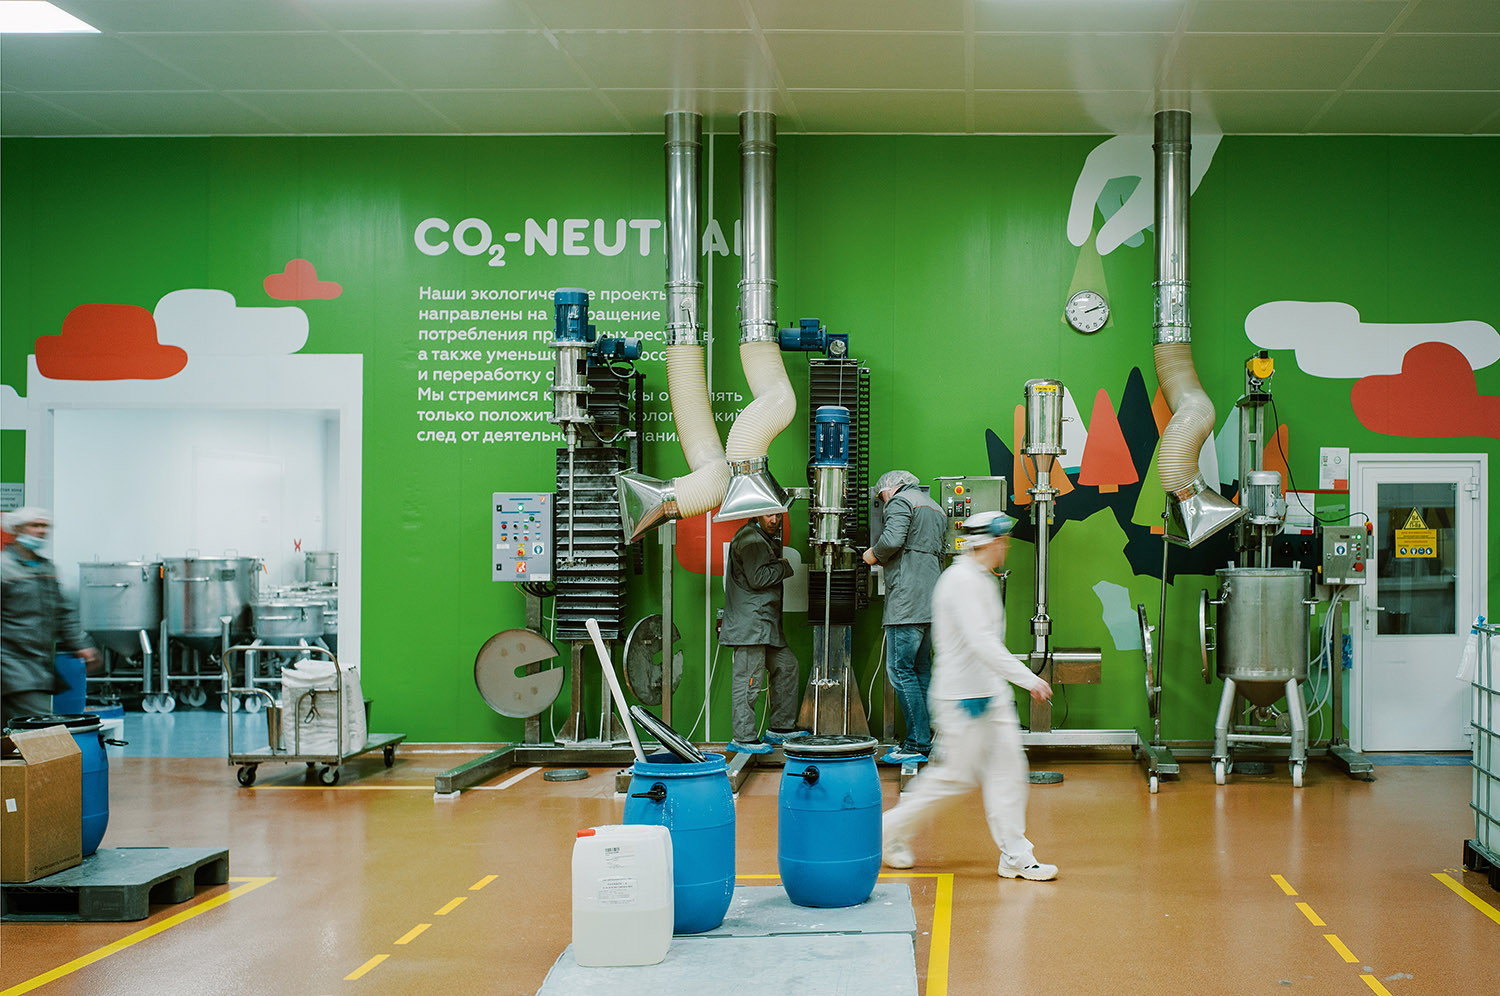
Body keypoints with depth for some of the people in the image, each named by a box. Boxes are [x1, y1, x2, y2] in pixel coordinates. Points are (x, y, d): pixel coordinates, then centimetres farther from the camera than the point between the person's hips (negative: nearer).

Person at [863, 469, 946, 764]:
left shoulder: (901, 501, -3)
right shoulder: (936, 509, 25)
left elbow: (892, 539, -19)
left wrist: (874, 555, 0)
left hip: (906, 601, -9)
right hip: (930, 601, 9)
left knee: (900, 670, -8)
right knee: (921, 669, 12)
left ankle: (917, 744, -10)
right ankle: (925, 738, 13)